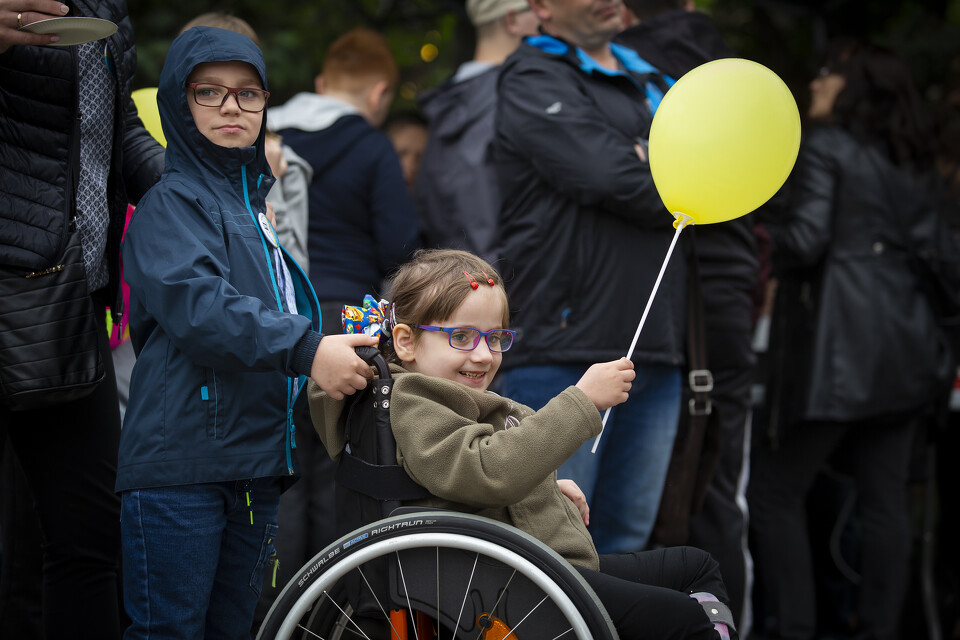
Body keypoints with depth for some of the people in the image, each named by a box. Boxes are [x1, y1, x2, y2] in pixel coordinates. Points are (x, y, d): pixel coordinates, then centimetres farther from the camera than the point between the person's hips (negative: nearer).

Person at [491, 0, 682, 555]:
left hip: (656, 355, 8)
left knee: (628, 540, 10)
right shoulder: (533, 80, -4)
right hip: (565, 354, -7)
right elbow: (608, 177, -16)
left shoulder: (651, 81, 22)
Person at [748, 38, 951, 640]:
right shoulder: (904, 164, 19)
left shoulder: (823, 146, -3)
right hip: (903, 344, 8)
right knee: (885, 496, 7)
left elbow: (806, 239, -10)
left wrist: (759, 239, 4)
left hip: (840, 344, -8)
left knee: (776, 489, -1)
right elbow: (927, 245, 17)